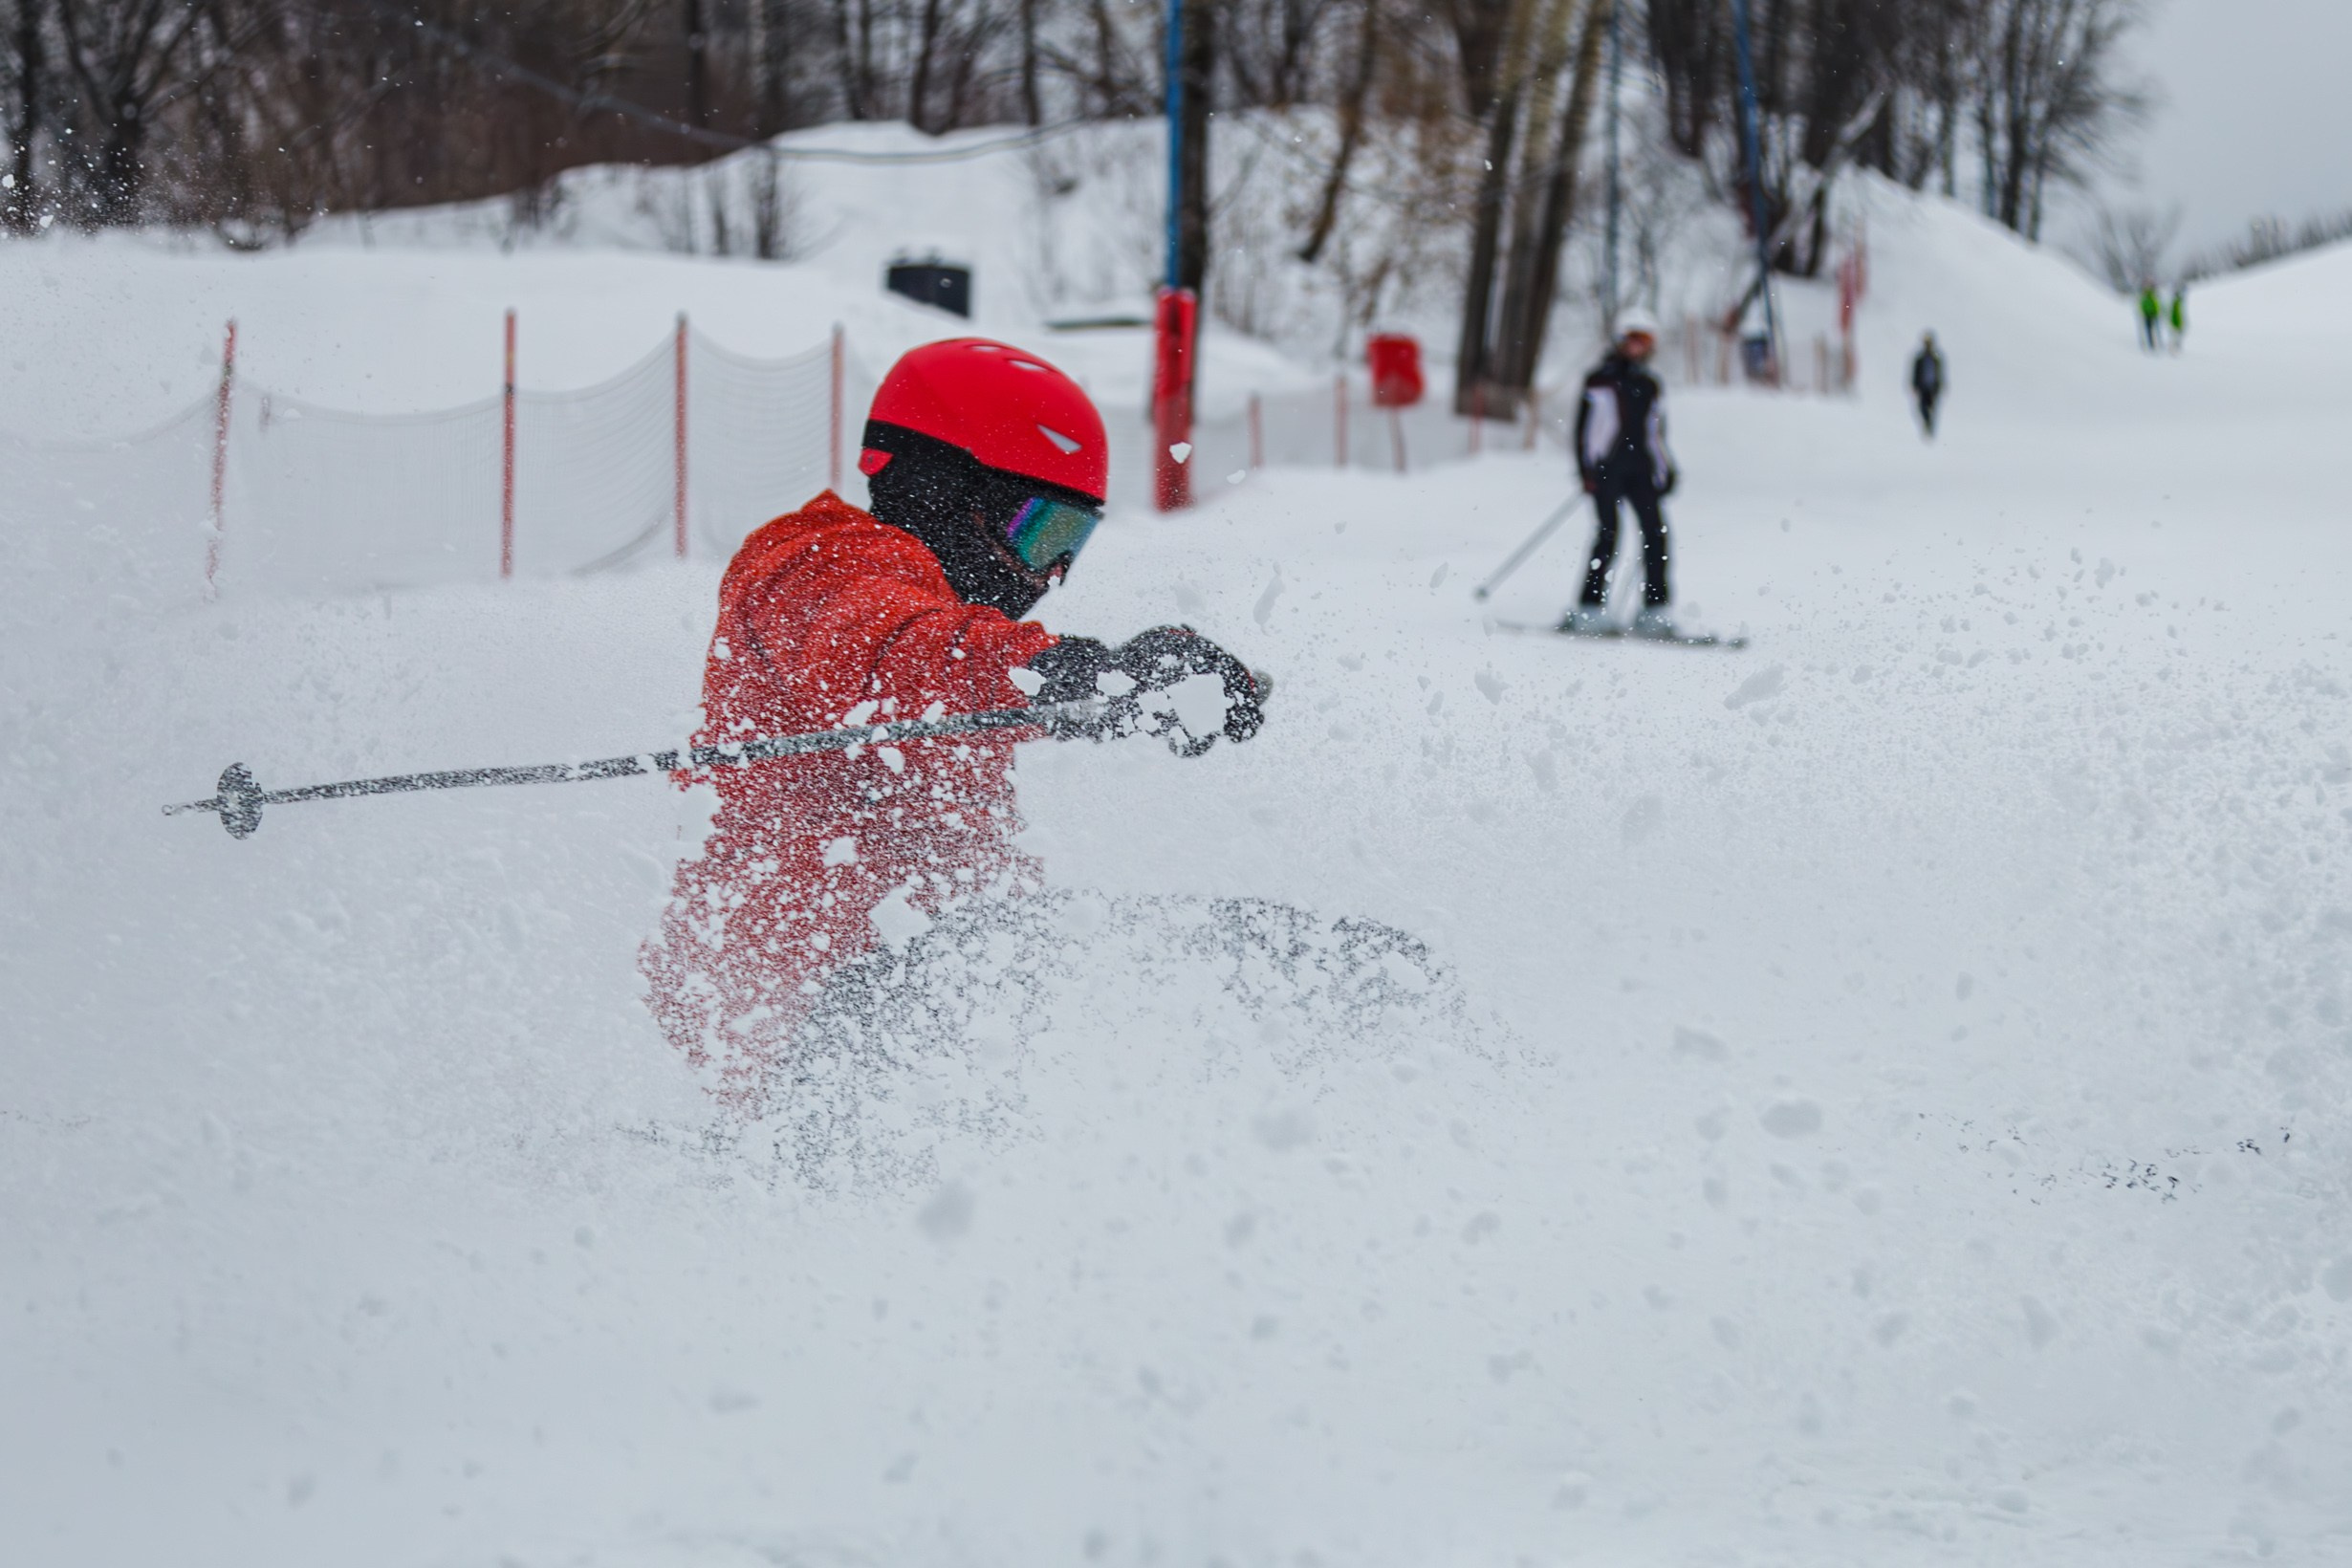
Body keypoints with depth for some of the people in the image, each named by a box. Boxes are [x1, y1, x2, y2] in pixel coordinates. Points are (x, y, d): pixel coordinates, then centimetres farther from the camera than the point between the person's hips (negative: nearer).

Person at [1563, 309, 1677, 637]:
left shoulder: (1648, 385, 19)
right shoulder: (1601, 379, 3)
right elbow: (1585, 425, -2)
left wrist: (1665, 471, 20)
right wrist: (1586, 468, -10)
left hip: (1640, 471, 5)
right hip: (1607, 469, -5)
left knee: (1655, 533, -7)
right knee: (1608, 535, -14)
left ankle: (1656, 609, -5)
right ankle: (1588, 610, -11)